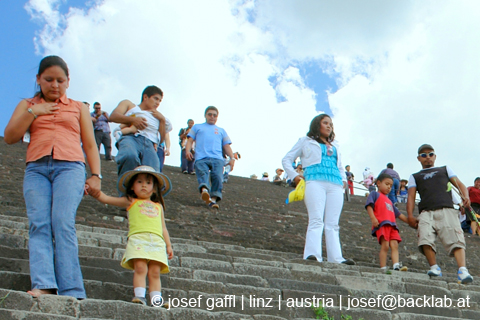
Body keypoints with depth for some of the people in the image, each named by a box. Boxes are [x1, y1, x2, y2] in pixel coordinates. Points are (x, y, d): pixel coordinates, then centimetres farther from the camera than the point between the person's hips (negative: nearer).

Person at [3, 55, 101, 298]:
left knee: (63, 222, -21)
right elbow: (10, 137, 12)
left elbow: (90, 144, 18)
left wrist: (96, 175, 5)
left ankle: (71, 291, -26)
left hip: (70, 167, -2)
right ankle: (43, 285, -28)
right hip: (36, 169, 2)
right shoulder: (27, 105, 24)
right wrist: (33, 112, 3)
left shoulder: (78, 107, 23)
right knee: (38, 224, -17)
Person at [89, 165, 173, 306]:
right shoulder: (130, 202, 22)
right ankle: (139, 296, -20)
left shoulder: (158, 206, 29)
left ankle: (156, 300, -10)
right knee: (140, 268, -20)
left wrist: (169, 246, 21)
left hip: (157, 241, 2)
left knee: (155, 272, -7)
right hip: (137, 238, -2)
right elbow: (106, 199, 18)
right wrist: (96, 191, 2)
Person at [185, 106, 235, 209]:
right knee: (202, 174, -30)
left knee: (218, 177, -23)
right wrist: (187, 150, -3)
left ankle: (214, 198, -30)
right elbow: (190, 140, 19)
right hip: (201, 158, -2)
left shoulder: (221, 130, 34)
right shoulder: (197, 127, 31)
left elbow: (226, 146, 25)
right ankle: (204, 190, -53)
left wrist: (232, 158, 7)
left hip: (217, 158, 2)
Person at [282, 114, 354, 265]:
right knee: (316, 220, -17)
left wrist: (344, 179, 20)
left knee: (332, 223, -5)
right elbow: (286, 160, 17)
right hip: (315, 181, -4)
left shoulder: (335, 145, 32)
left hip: (335, 185, 4)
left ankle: (336, 258, -12)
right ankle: (312, 254, -23)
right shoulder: (306, 141, 19)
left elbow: (340, 166, 40)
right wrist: (294, 176, 1)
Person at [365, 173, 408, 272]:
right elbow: (369, 206, -3)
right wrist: (373, 218, -18)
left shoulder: (389, 200, 36)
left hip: (392, 225, 7)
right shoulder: (375, 194, 14)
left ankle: (396, 266, -21)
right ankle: (383, 268, -16)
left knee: (394, 245, -10)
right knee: (385, 246, -16)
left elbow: (398, 214, 40)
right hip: (381, 223, -7)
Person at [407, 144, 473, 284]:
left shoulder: (445, 169, 32)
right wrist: (410, 216, -1)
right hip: (426, 213, 0)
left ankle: (462, 271, -30)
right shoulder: (415, 177, 30)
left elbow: (459, 184, 20)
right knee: (425, 239, -25)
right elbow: (411, 196, 16)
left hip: (447, 210, 0)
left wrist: (466, 196, -4)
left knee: (455, 239, -21)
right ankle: (434, 267, -16)